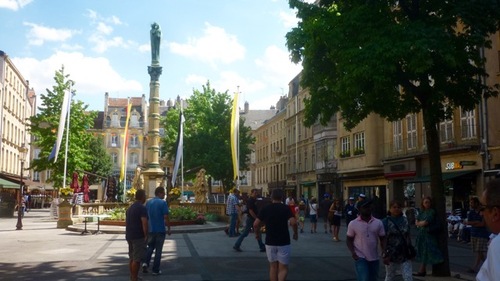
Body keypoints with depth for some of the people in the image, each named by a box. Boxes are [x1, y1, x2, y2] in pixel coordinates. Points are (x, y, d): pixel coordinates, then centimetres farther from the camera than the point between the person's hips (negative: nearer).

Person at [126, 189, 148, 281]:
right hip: (138, 237, -9)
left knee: (132, 258, 14)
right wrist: (146, 236, -15)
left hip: (129, 236, 9)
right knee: (137, 259, -5)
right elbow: (144, 223, -22)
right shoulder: (142, 208, -14)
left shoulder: (130, 208, 14)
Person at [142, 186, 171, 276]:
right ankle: (156, 270, 8)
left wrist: (146, 229, 20)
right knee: (158, 250, 5)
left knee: (150, 247, 20)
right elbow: (166, 217, -14)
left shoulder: (148, 203, 5)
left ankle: (145, 263, -2)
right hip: (160, 230, -5)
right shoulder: (163, 203, -12)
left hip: (150, 229, 5)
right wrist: (169, 228, -3)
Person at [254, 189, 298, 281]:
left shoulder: (265, 208, 2)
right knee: (283, 268, 3)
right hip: (284, 243, -2)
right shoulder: (285, 208, -5)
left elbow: (256, 224, -3)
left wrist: (257, 234, 15)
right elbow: (293, 222, -18)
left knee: (273, 267, 15)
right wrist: (295, 233, -1)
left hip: (270, 242, 3)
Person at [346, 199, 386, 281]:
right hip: (360, 258, -4)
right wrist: (353, 252, -14)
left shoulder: (378, 223, 2)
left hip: (374, 258, 4)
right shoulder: (353, 224, -4)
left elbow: (383, 239, 6)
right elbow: (349, 240, 2)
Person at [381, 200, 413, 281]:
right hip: (391, 255, -3)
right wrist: (385, 255, -15)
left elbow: (408, 236, 12)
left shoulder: (405, 220, 5)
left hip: (404, 255, 3)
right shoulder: (385, 222, -8)